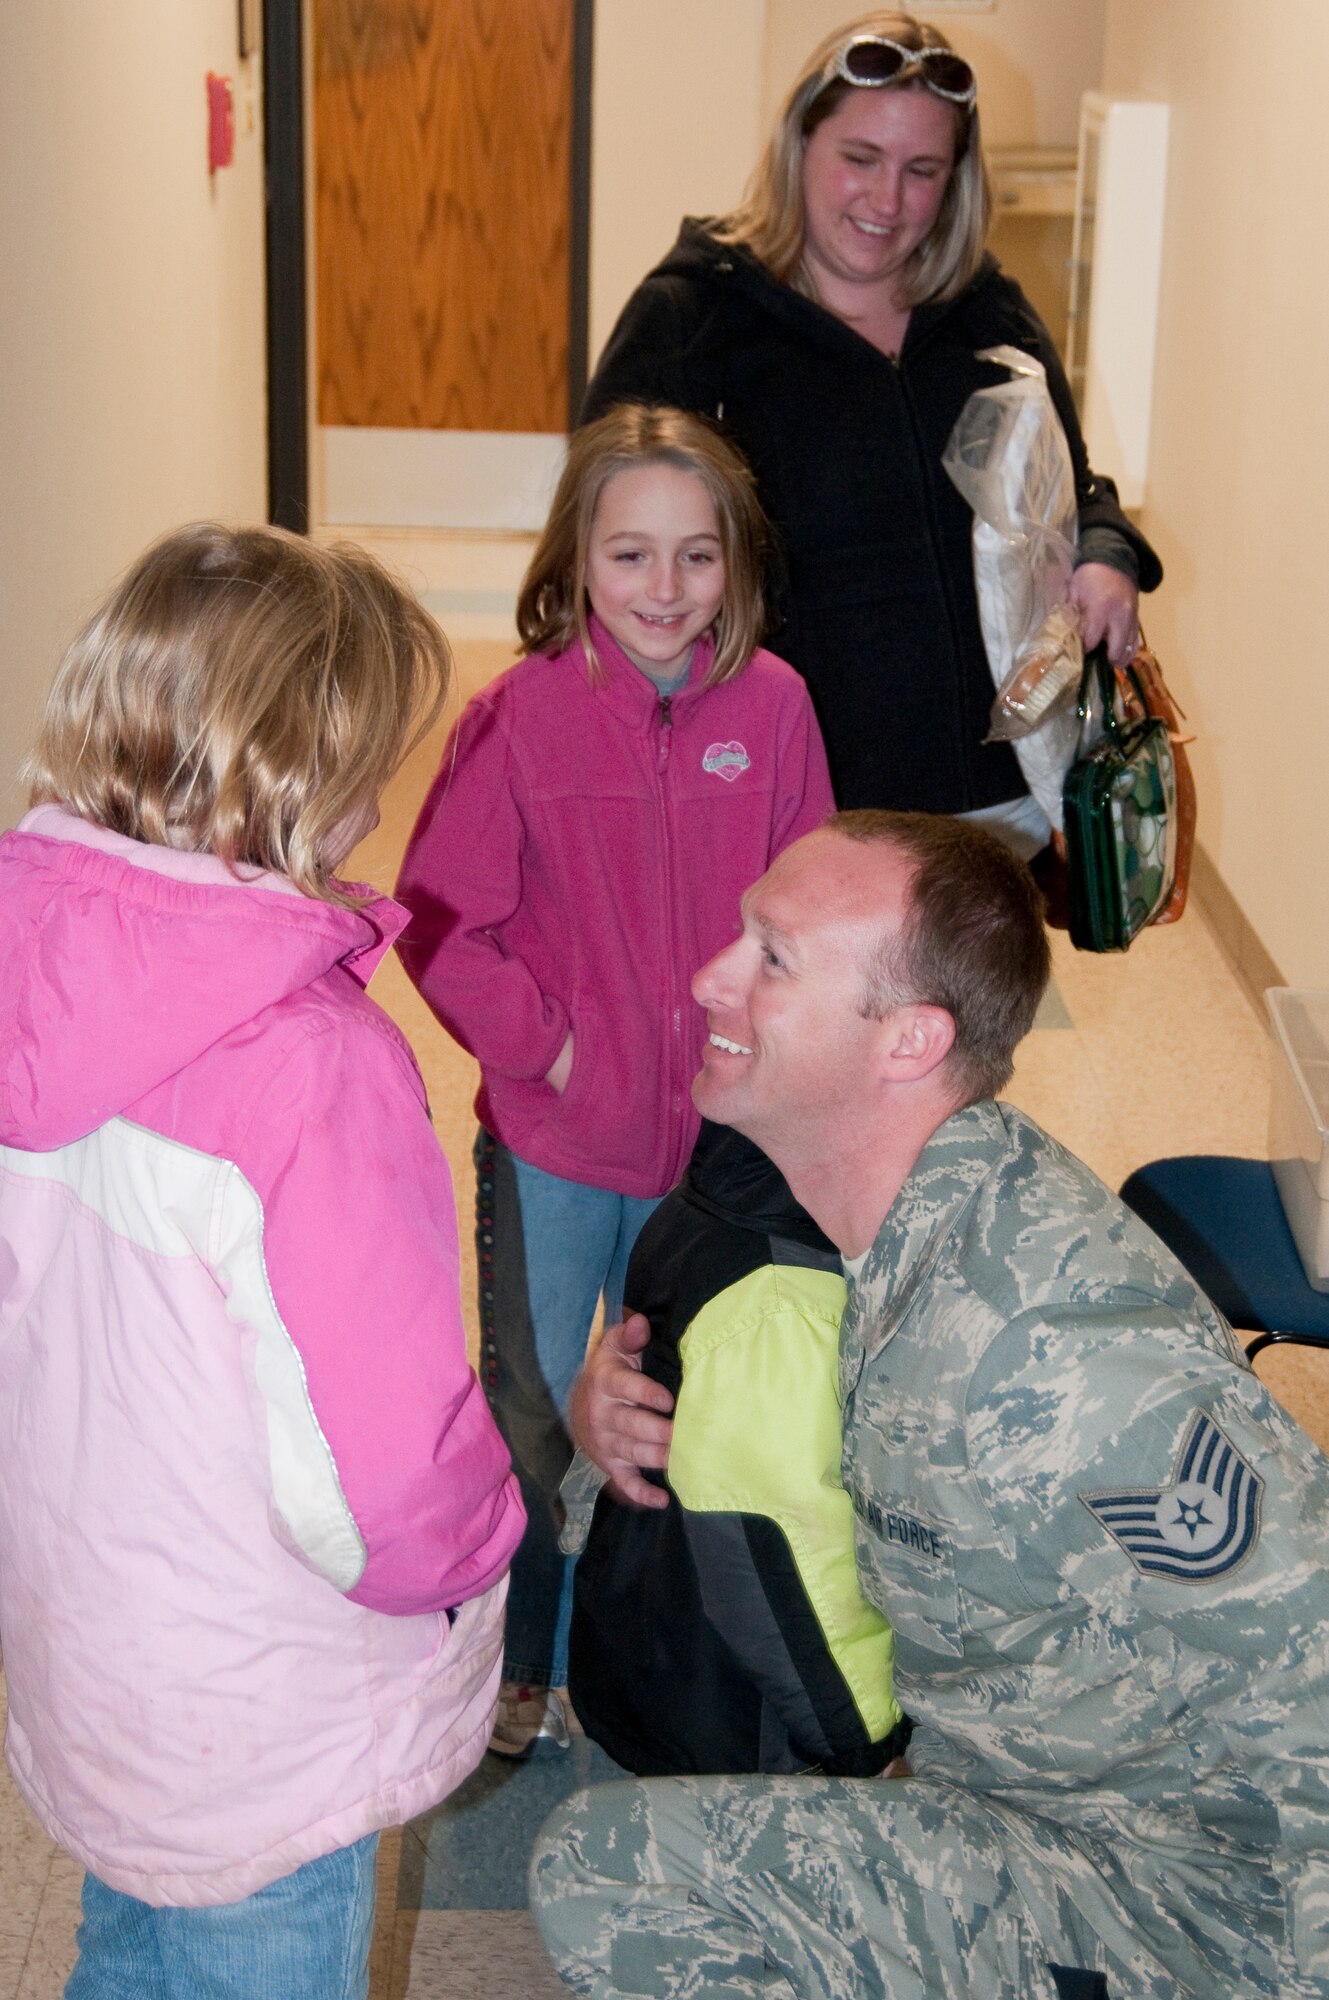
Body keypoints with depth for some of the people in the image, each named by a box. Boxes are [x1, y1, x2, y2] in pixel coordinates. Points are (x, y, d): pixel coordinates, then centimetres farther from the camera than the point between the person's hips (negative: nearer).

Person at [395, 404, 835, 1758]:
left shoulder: (771, 704, -7)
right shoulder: (521, 715, -15)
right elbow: (438, 922, -10)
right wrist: (542, 1044, -13)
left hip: (719, 1134, 3)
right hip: (552, 1145, -2)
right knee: (530, 1412, 14)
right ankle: (519, 1667, 35)